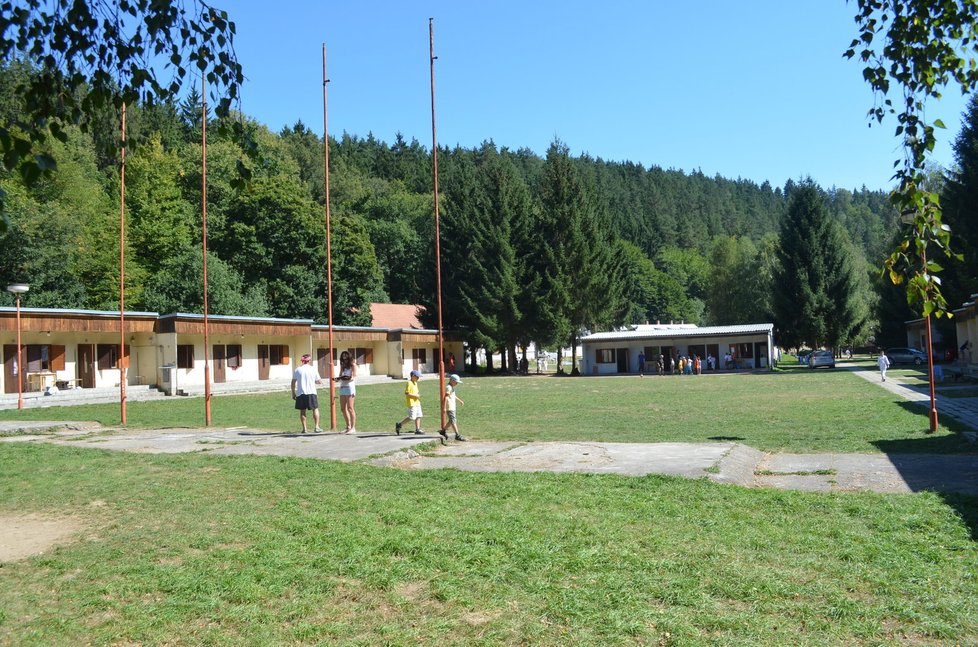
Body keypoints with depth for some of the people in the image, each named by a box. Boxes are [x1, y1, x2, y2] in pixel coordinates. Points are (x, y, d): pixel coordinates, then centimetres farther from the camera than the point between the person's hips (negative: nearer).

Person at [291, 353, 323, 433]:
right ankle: (317, 427, 1)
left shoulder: (297, 370, 2)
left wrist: (293, 393, 11)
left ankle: (304, 428, 7)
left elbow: (293, 382, 3)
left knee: (302, 411, 7)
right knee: (315, 409, 6)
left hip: (301, 393, 1)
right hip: (311, 393, -1)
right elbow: (319, 382, 6)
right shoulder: (313, 369, 2)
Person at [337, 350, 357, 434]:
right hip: (342, 387, 7)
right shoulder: (342, 366, 20)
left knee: (350, 407, -11)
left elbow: (354, 377, -5)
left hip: (350, 386, -7)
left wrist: (350, 378, -26)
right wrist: (339, 378, -6)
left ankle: (353, 428, -10)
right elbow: (340, 376, 17)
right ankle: (348, 426, 15)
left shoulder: (352, 365, 2)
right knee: (343, 408, 6)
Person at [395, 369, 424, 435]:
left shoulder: (415, 383, 16)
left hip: (417, 402, 9)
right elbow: (406, 393, -18)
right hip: (411, 403, -9)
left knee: (418, 416, 8)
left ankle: (417, 430, 13)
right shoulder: (409, 383, -12)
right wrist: (415, 395, -18)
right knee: (411, 417, -10)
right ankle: (399, 425, 1)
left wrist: (418, 394, 7)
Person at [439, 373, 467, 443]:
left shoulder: (452, 387, 19)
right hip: (449, 408, -10)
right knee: (453, 421, -11)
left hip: (452, 407, 10)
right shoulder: (448, 387, -14)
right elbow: (446, 397, -22)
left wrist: (460, 401, 46)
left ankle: (443, 431, 27)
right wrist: (444, 408, -28)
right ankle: (457, 435, -12)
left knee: (452, 421, 16)